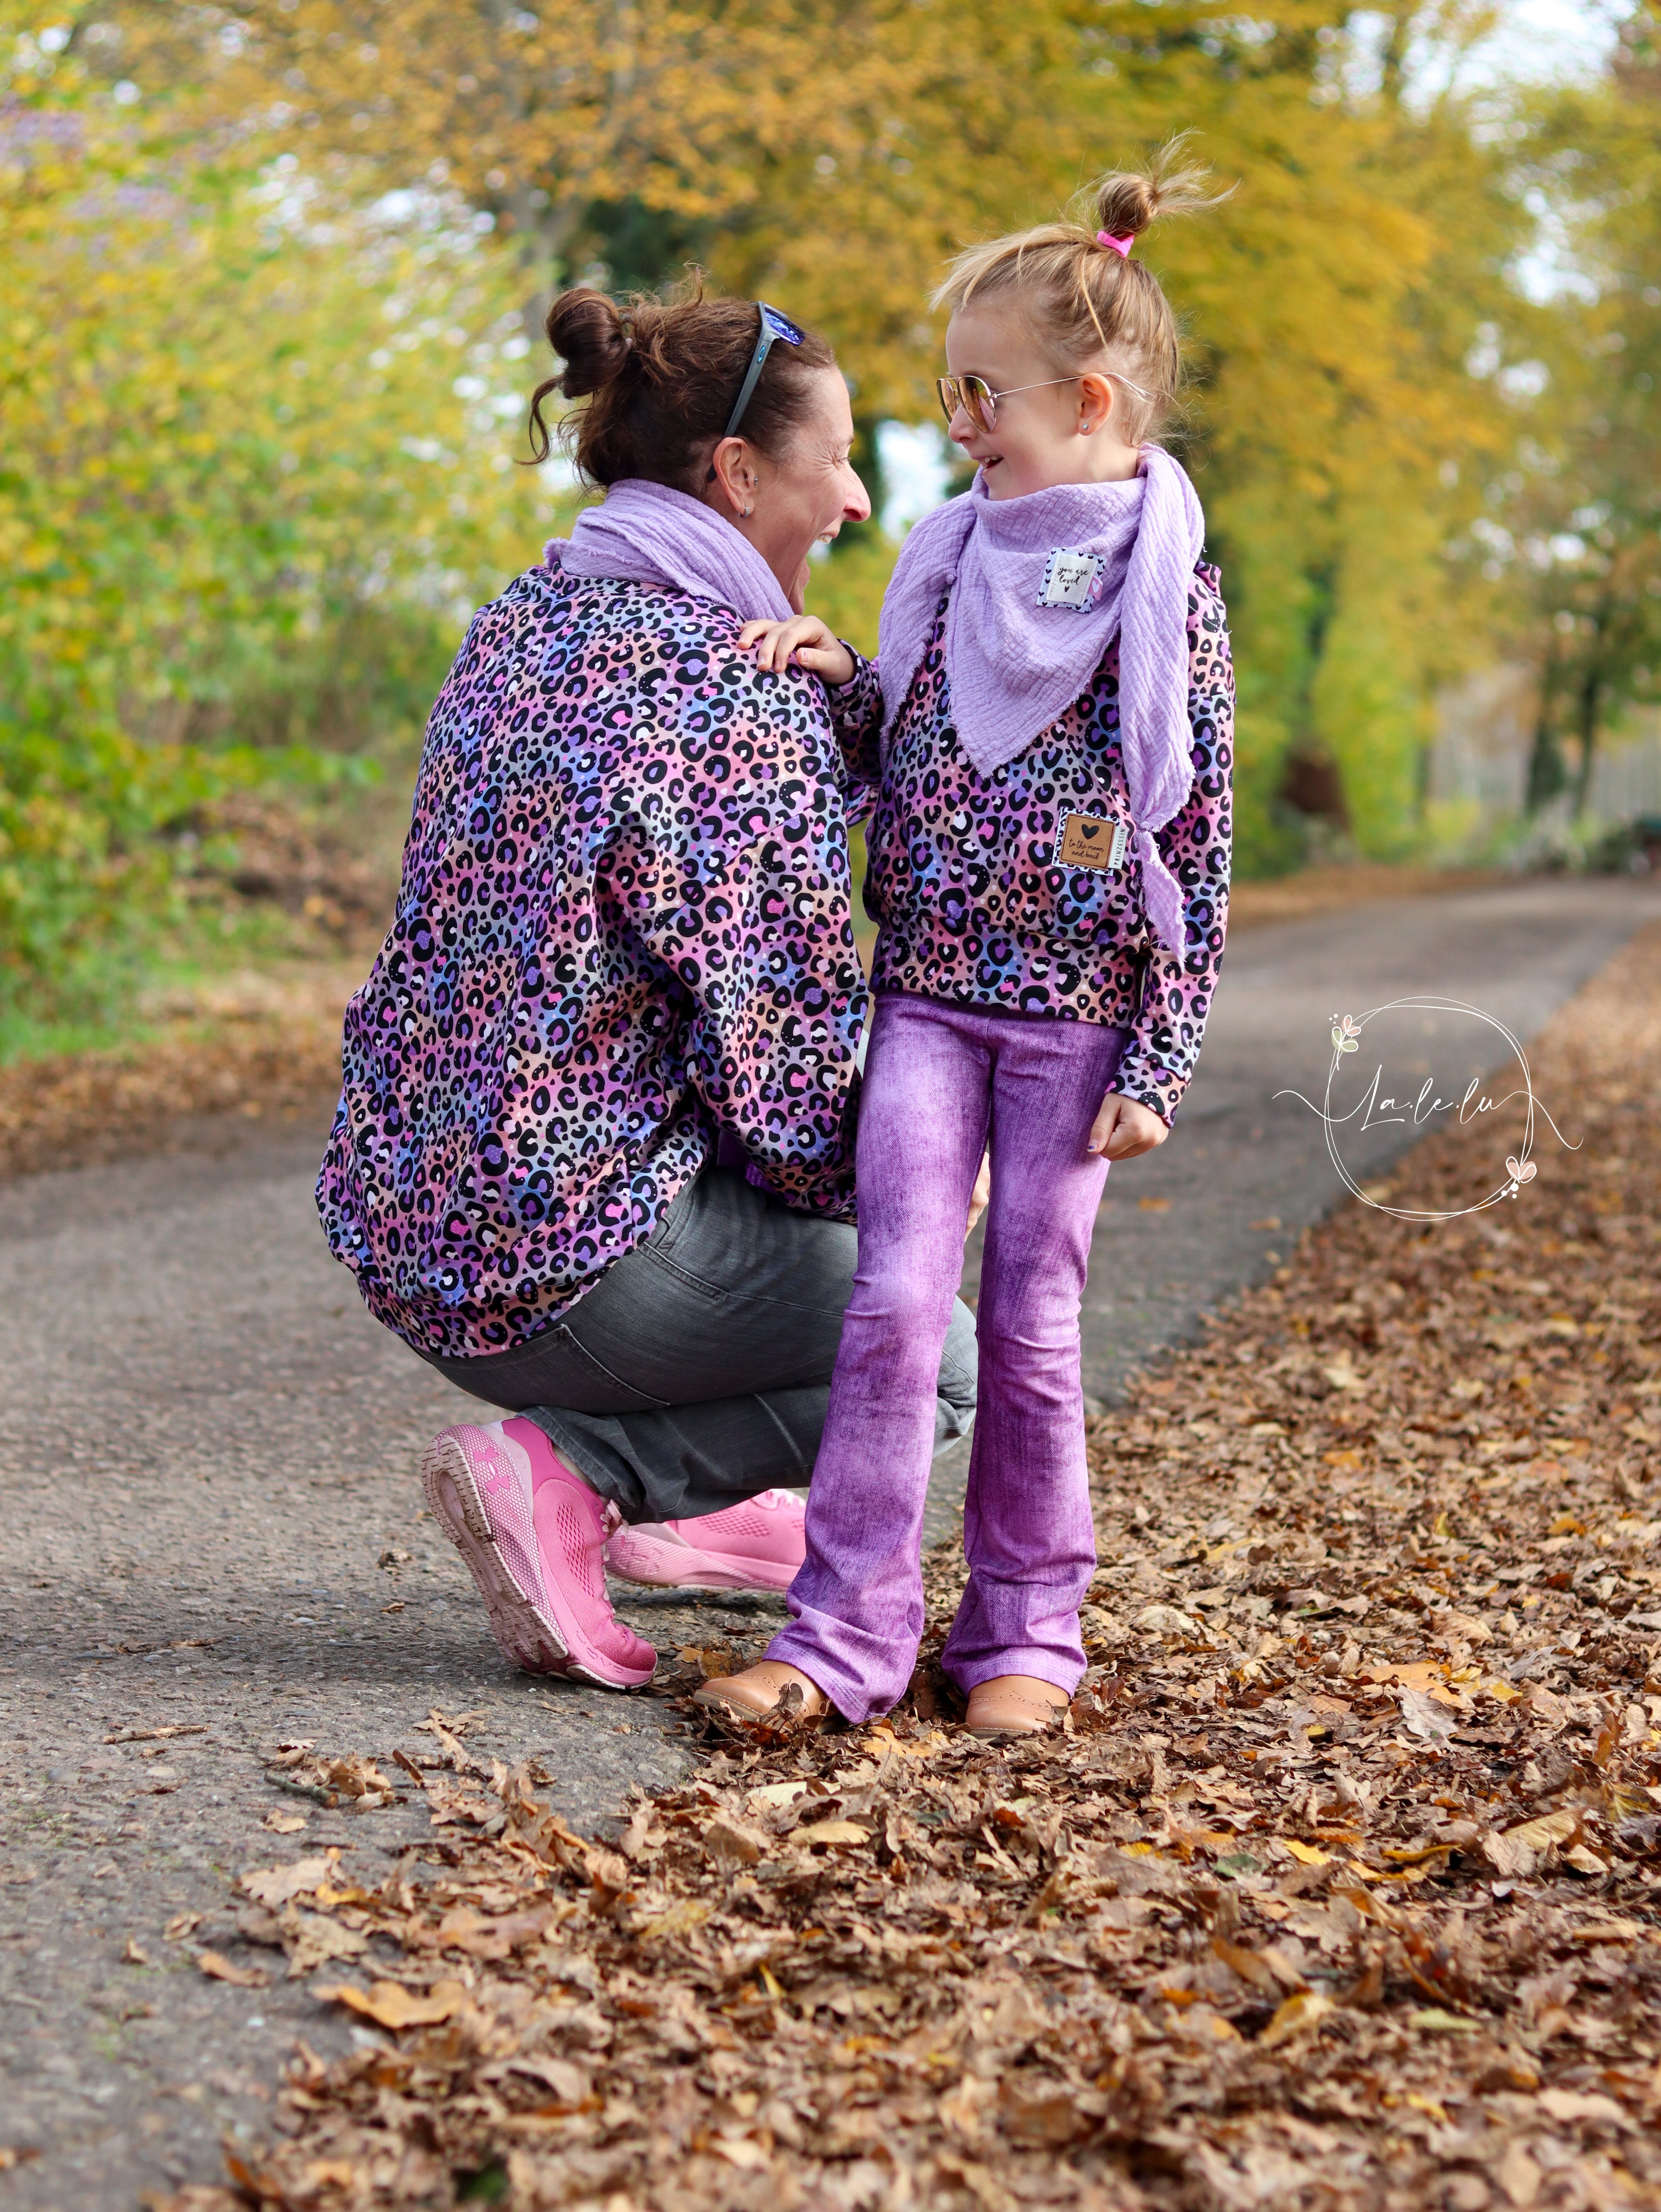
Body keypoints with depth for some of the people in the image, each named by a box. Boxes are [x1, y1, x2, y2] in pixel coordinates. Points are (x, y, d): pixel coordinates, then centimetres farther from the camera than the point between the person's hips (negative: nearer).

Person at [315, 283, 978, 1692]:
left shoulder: (524, 625, 8)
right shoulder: (745, 698, -18)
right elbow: (793, 1078, -16)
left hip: (399, 1209, 9)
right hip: (558, 1251, -9)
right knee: (939, 1360, 11)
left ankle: (679, 1510, 26)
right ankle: (567, 1473, -4)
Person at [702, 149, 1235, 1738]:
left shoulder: (1169, 593, -6)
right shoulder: (953, 554, 9)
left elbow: (1200, 848, -6)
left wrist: (1157, 1064, -9)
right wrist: (835, 679, 1)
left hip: (1073, 1014, -3)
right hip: (925, 994, 4)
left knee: (1029, 1319, 3)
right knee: (894, 1297, -4)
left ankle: (1024, 1626, 17)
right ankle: (848, 1628, 0)